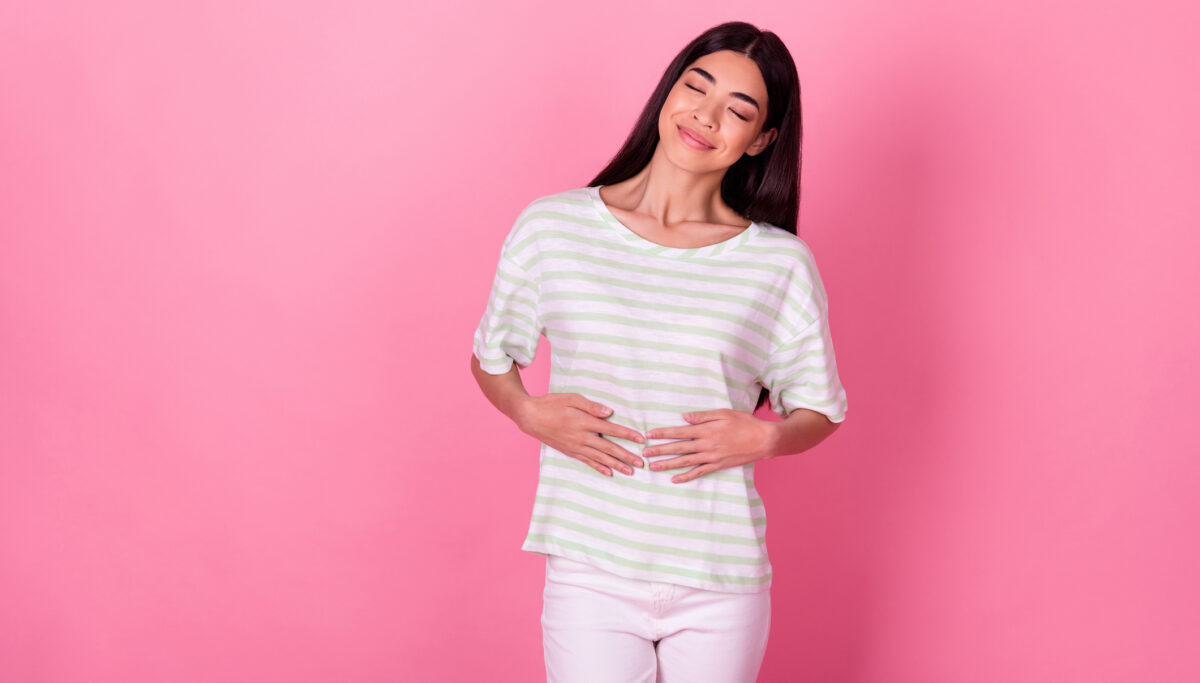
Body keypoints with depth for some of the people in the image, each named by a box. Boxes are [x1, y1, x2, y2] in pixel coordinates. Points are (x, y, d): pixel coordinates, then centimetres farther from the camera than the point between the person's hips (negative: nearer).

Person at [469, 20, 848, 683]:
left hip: (720, 586, 1)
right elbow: (492, 358, 12)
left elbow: (819, 410, 8)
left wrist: (765, 436, -13)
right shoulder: (551, 227, -1)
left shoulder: (780, 265, -2)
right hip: (588, 573, 0)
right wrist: (533, 415, -8)